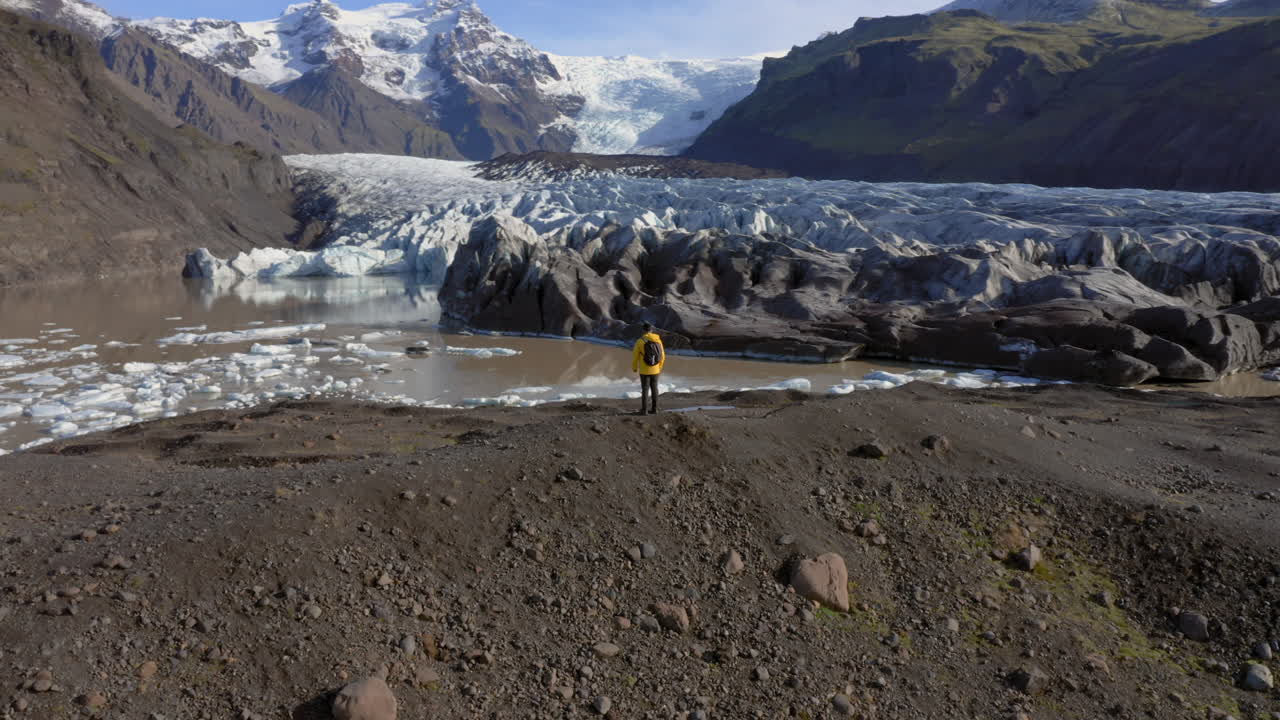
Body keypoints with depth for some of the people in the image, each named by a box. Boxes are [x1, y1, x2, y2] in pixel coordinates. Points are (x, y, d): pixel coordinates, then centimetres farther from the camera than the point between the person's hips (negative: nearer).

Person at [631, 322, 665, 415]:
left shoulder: (640, 341, -13)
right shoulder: (658, 340, -1)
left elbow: (635, 356, -8)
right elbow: (662, 356, 4)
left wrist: (634, 368, 8)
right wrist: (659, 367, 19)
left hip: (644, 370, -3)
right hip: (655, 370, 3)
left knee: (645, 389, 3)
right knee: (654, 389, 12)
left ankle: (644, 410, 5)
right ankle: (654, 409, 15)